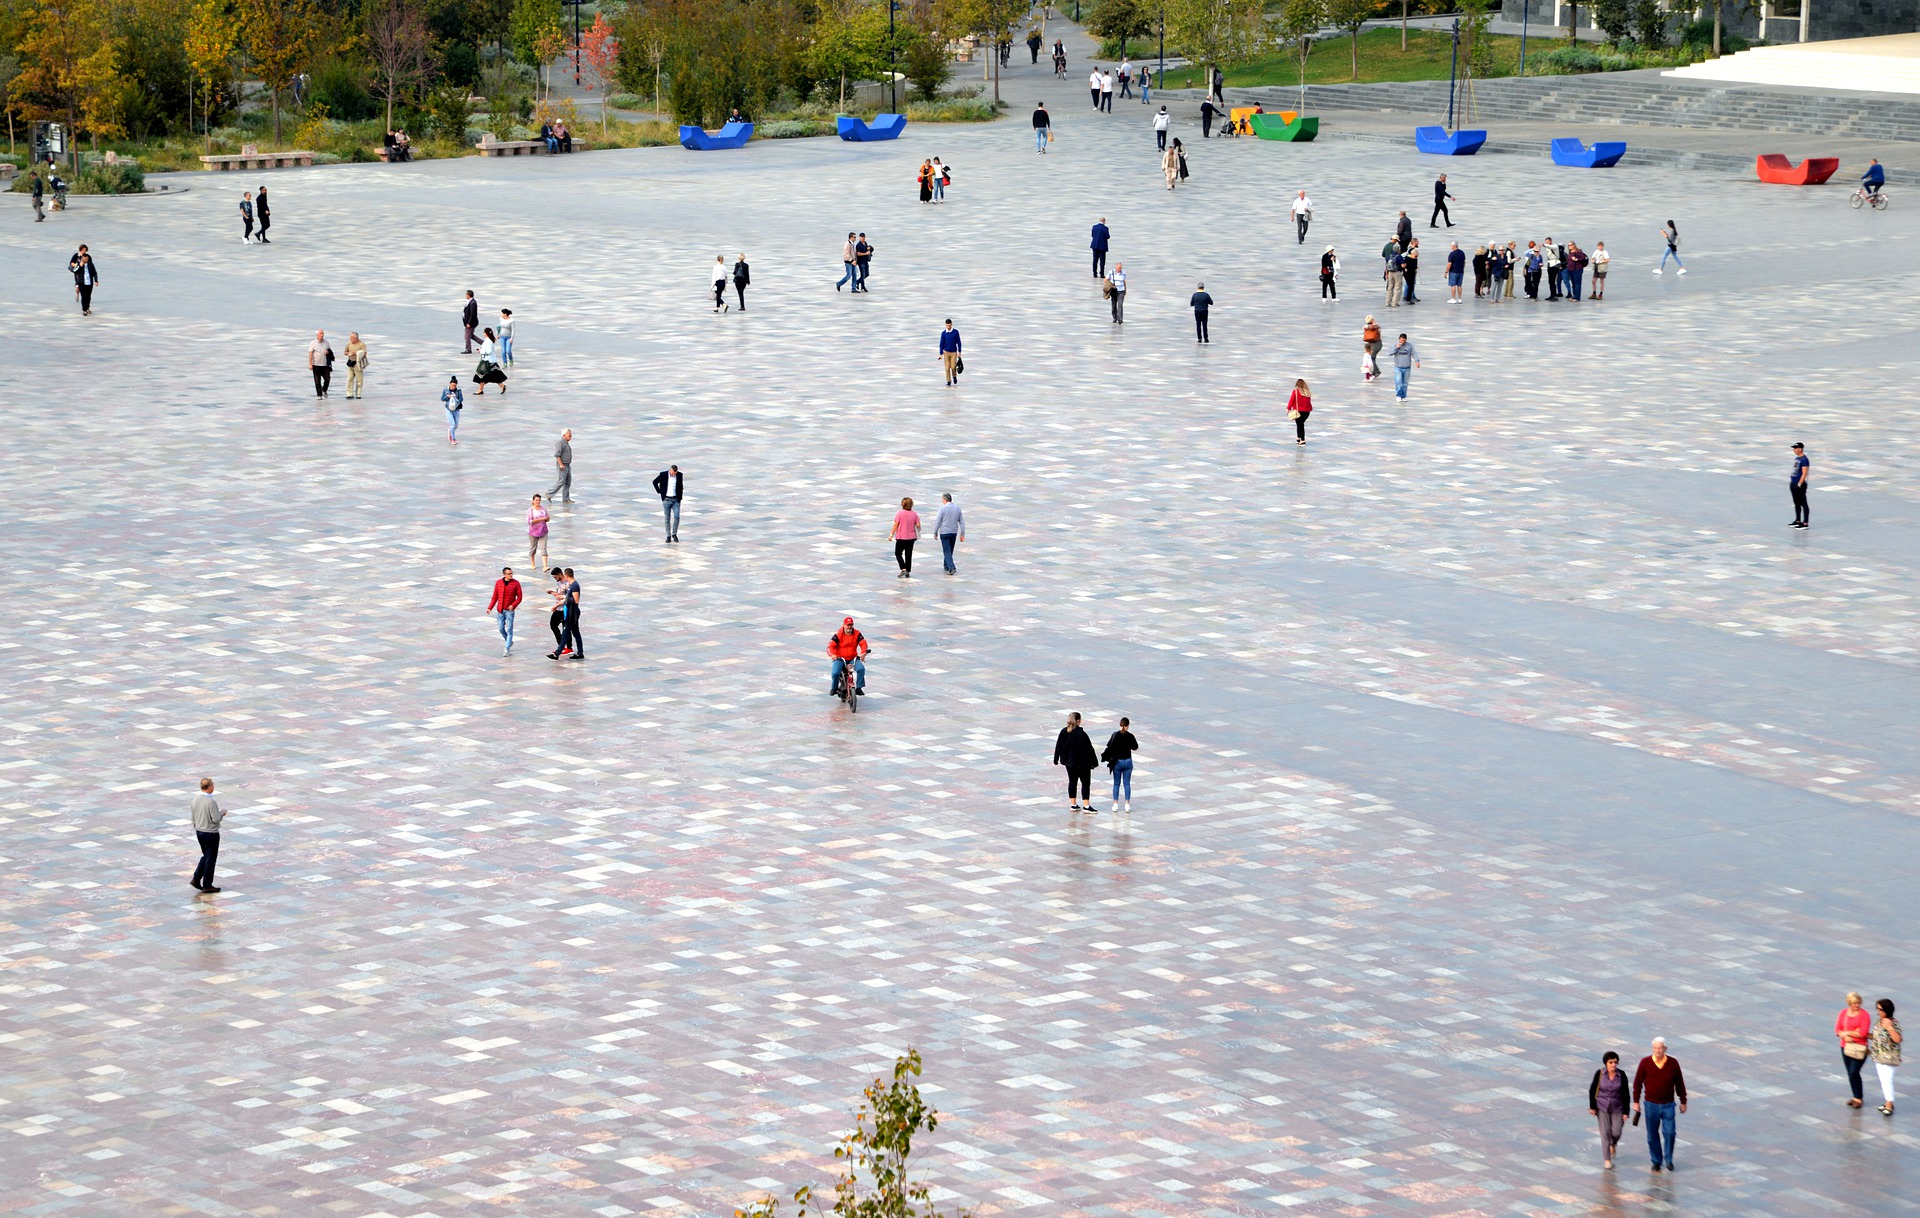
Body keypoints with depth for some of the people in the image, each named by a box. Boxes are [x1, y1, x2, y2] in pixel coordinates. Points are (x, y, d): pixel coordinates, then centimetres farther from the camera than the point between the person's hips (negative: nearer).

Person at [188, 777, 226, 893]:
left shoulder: (195, 799, 0)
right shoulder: (211, 801, -24)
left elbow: (193, 817, 8)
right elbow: (216, 819, -22)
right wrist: (222, 813, -2)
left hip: (199, 831, 7)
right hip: (211, 833, -7)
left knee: (206, 856, 22)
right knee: (210, 859, 5)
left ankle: (196, 879, 16)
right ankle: (207, 886, 11)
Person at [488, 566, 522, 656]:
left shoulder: (515, 583, -5)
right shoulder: (498, 583, 1)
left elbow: (519, 597, -3)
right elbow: (495, 597, 5)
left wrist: (513, 605, -18)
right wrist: (490, 608, -3)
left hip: (509, 610, -3)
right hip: (500, 610, 3)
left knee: (509, 630, -4)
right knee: (501, 629, 8)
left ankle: (507, 649, 0)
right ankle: (509, 642, 32)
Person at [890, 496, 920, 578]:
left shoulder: (900, 513, -12)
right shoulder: (914, 514, -1)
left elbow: (895, 525, -12)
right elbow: (918, 525, -2)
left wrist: (891, 535, -5)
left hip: (901, 537, -4)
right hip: (911, 537, 4)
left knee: (898, 553, 8)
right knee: (908, 555, 13)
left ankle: (903, 569, -8)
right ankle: (908, 573, 14)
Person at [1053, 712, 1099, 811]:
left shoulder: (1063, 732, -3)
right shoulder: (1081, 734, -21)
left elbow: (1058, 746, 6)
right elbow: (1088, 748, -17)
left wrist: (1056, 759, 18)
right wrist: (1093, 762, -9)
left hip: (1069, 762, 6)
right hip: (1082, 763, -6)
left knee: (1072, 782, 16)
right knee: (1085, 783, 4)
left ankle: (1073, 804, 19)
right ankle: (1086, 806, 2)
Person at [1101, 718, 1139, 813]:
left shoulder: (1115, 735, -11)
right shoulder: (1130, 736, -10)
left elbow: (1109, 747, -11)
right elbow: (1135, 748, 2)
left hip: (1117, 762, 0)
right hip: (1128, 761, 0)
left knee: (1116, 784, 10)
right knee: (1127, 784, 7)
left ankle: (1115, 804, 9)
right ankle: (1127, 804, 6)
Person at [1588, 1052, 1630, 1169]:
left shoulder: (1622, 1075, -9)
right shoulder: (1600, 1074, -11)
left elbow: (1626, 1094, -3)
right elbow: (1592, 1090, -1)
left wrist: (1626, 1112, -3)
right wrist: (1592, 1107, -1)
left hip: (1617, 1107, 1)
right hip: (1602, 1107, -1)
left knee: (1616, 1132, -3)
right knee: (1605, 1132, -4)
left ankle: (1612, 1144, 34)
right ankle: (1607, 1160, 6)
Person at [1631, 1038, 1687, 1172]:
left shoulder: (1673, 1063, -5)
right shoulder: (1645, 1062, -6)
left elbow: (1679, 1084, 6)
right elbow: (1637, 1083, 2)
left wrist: (1683, 1102, 10)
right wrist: (1636, 1102, 2)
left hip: (1668, 1105, 0)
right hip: (1651, 1105, 0)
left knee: (1669, 1132, -9)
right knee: (1652, 1135, 6)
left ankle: (1668, 1159, 10)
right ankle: (1656, 1161, 20)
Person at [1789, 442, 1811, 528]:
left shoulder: (1804, 460, -16)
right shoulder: (1797, 458, 13)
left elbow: (1804, 474, -20)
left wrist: (1799, 485, -22)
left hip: (1799, 485, -10)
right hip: (1793, 484, 10)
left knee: (1803, 504, -4)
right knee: (1796, 504, 16)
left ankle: (1805, 523, -2)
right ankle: (1797, 521, 26)